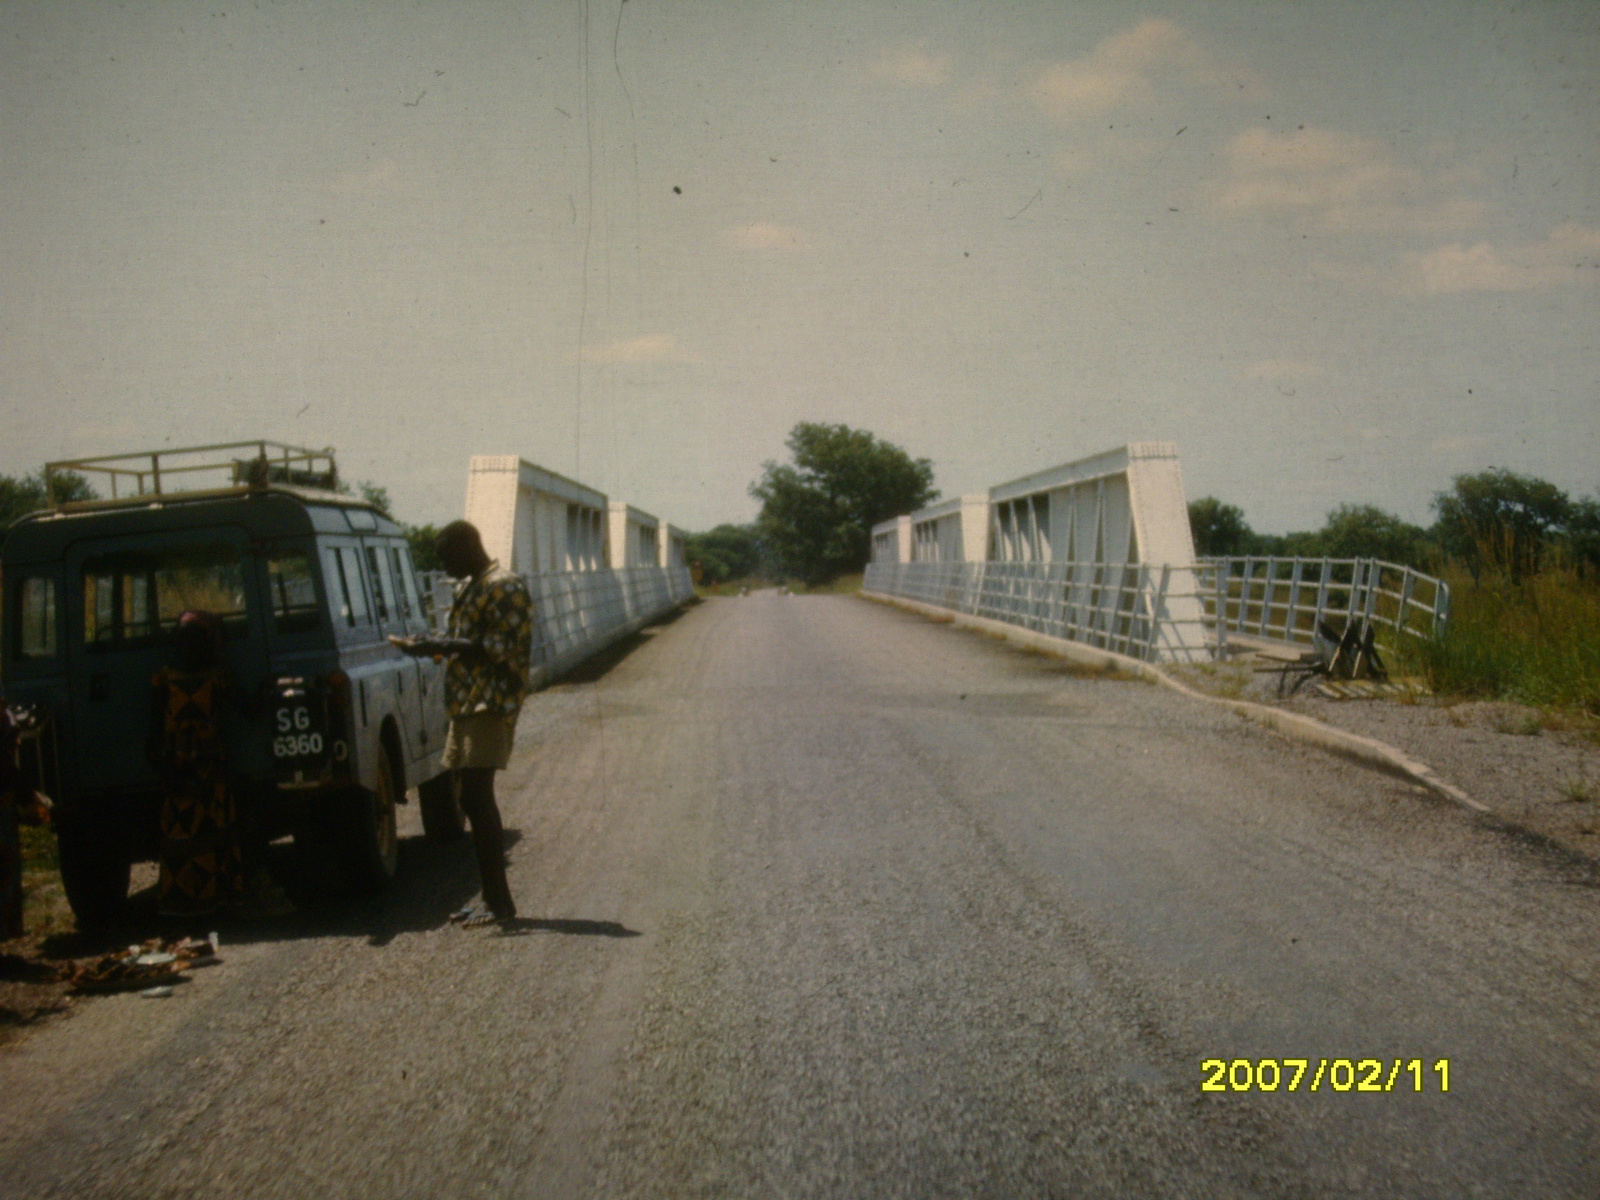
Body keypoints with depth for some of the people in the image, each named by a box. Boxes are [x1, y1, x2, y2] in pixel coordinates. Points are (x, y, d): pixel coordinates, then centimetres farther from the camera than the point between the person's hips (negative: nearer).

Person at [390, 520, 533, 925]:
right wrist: (433, 646, 9)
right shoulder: (467, 588, 19)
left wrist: (441, 646, -19)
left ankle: (499, 901, -9)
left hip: (490, 705, -10)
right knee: (473, 799, 9)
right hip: (466, 704, 10)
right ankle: (493, 899, 15)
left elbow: (496, 650, -19)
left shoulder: (504, 588, -11)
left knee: (477, 797, -12)